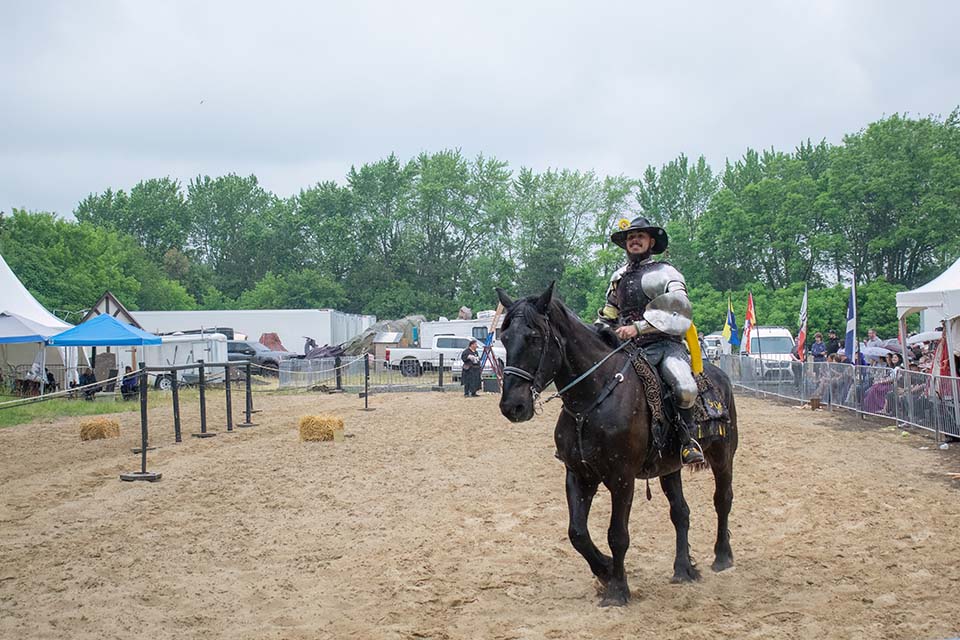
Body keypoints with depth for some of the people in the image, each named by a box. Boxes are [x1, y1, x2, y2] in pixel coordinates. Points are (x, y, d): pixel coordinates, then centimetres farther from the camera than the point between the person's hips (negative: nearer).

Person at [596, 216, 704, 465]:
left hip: (664, 344, -5)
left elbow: (675, 307, -15)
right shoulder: (618, 277, 21)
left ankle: (687, 438, -6)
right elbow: (606, 318, 29)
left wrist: (638, 327, -26)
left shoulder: (665, 272, 3)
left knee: (685, 388, -31)